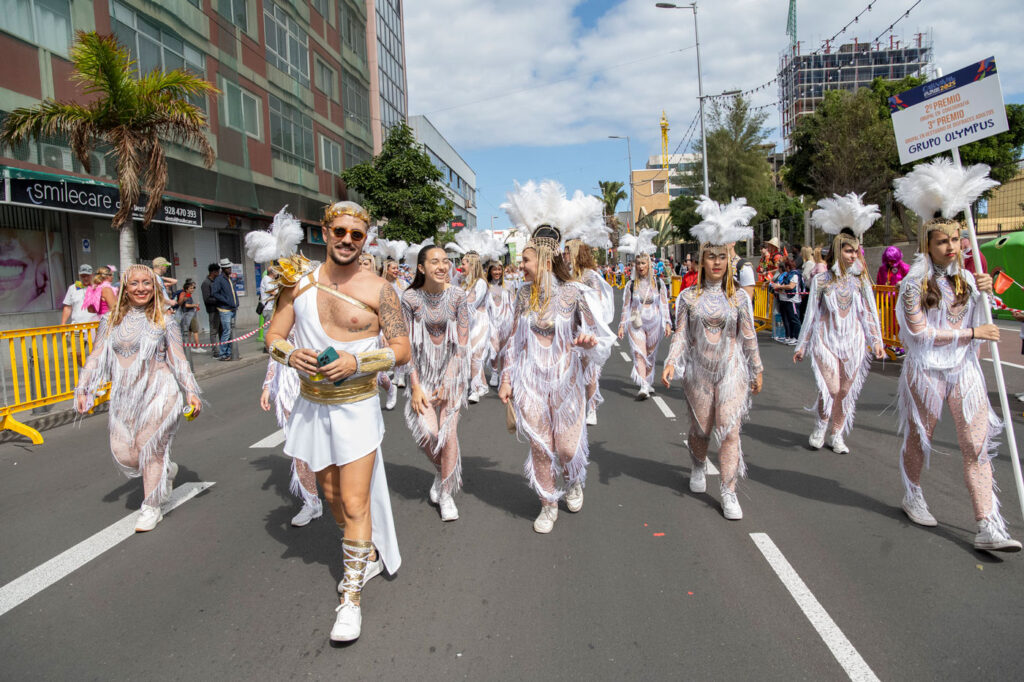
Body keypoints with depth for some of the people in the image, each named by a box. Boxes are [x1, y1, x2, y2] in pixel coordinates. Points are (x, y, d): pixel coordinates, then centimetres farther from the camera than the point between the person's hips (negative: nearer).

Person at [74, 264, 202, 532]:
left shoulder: (164, 321, 2)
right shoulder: (111, 322, 9)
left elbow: (179, 360, 2)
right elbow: (96, 359, 10)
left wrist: (191, 392, -3)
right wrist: (83, 390, 2)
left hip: (159, 392, -3)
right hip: (124, 397, 4)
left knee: (150, 447, -5)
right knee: (124, 454, -1)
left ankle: (151, 508, 11)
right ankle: (167, 470, 29)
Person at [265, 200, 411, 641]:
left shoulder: (378, 289, -8)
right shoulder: (298, 282, 2)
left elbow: (402, 350, -9)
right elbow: (273, 336, 6)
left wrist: (356, 362, -24)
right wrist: (291, 355, -16)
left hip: (357, 406, -4)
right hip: (311, 406, 5)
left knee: (355, 502, -5)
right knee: (332, 496, 19)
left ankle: (352, 597, 9)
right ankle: (368, 556, 43)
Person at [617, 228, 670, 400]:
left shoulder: (658, 283, 3)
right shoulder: (631, 285, 2)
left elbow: (664, 305, 4)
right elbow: (626, 306, 3)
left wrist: (667, 323, -3)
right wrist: (622, 325, -1)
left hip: (654, 323, 1)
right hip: (636, 323, -1)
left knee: (650, 354, 10)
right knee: (639, 353, -15)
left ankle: (649, 383, 26)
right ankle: (643, 387, -23)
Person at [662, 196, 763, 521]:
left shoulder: (739, 296, 0)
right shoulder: (689, 296, -1)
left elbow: (748, 337, 5)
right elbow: (680, 335, -3)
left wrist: (757, 371, 9)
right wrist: (670, 362, -17)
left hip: (731, 371, 0)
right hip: (698, 372, 0)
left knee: (729, 431, -5)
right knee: (700, 428, 13)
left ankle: (729, 493, 4)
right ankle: (698, 467, 43)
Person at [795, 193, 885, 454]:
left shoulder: (860, 279, 4)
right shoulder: (821, 280, -2)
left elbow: (869, 312, 7)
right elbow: (811, 315, 3)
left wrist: (876, 340, -1)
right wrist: (802, 346, 4)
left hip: (853, 342, 2)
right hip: (825, 341, -2)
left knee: (845, 391, 7)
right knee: (830, 389, -13)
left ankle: (837, 435, 22)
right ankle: (820, 426, 15)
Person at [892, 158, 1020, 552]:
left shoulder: (966, 278, 7)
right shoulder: (914, 283, -10)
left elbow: (980, 323, 17)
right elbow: (920, 332, -14)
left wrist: (984, 293, -1)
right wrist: (971, 333, -14)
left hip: (965, 370, 4)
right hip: (926, 371, -4)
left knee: (977, 445, -2)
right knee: (919, 439, 12)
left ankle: (988, 529, -1)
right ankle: (913, 497, 36)